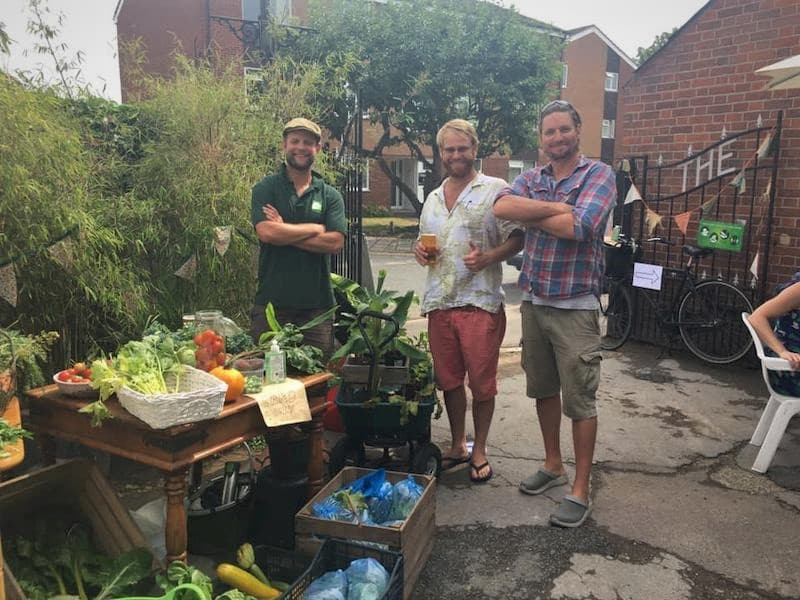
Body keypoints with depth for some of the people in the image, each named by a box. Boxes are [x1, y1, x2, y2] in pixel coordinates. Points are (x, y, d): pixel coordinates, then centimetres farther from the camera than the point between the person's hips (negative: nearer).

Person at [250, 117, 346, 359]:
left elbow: (335, 242, -8)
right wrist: (313, 228, -7)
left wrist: (285, 232, -11)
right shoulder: (265, 189, 3)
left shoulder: (330, 196, 8)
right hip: (271, 304, -1)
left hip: (317, 305, 2)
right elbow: (266, 232, -15)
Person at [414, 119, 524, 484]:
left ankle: (479, 451, 22)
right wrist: (420, 251, 3)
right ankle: (457, 446, 30)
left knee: (481, 383, 4)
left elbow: (517, 239, -6)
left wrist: (488, 257, -22)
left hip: (480, 303, -5)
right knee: (448, 380, 13)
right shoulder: (433, 199, 17)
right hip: (439, 303, 6)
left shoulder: (494, 190, -2)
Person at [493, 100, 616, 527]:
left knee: (579, 400, 1)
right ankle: (553, 465, 35)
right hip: (533, 301, 6)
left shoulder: (599, 175, -5)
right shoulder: (532, 178, 9)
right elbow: (502, 207, -12)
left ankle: (580, 490, 14)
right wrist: (553, 207, -19)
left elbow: (579, 227, -22)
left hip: (574, 306, -5)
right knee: (543, 390, 17)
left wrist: (531, 215, -8)